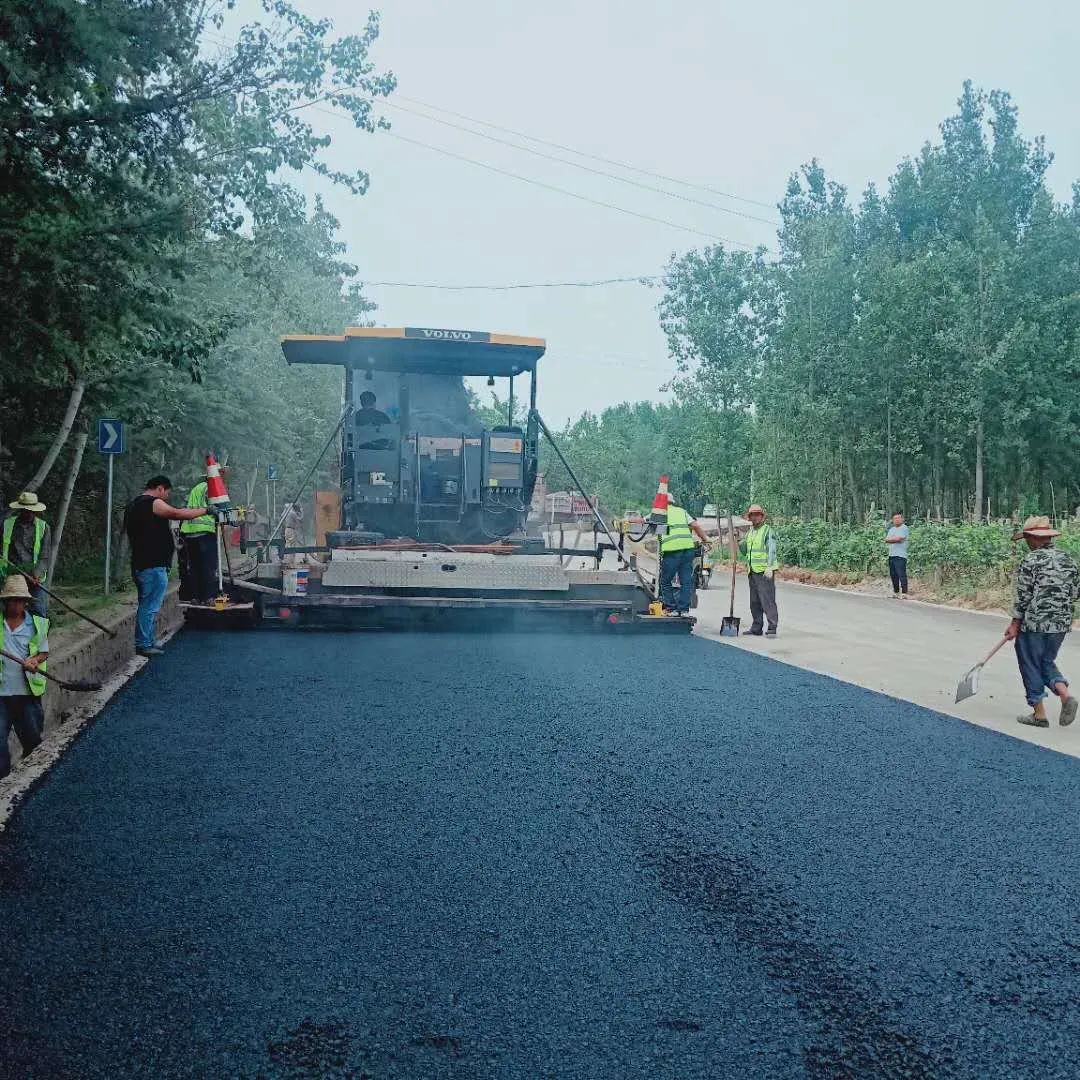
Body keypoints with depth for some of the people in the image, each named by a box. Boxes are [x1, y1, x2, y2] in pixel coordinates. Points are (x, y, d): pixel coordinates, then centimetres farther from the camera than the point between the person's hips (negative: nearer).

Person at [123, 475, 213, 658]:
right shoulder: (153, 503, -12)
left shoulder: (133, 504, 18)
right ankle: (143, 645, -5)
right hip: (153, 566, -10)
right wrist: (205, 510, -7)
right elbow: (179, 514, -15)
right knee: (150, 606, -7)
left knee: (147, 605, 17)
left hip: (140, 564, 10)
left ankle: (148, 641, 23)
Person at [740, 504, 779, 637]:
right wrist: (739, 542, 7)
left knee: (767, 600, -10)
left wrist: (769, 568, -21)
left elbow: (772, 551, -11)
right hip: (752, 571, 7)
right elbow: (745, 552, 25)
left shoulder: (768, 530, -3)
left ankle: (772, 628, -10)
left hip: (764, 571, -7)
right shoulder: (749, 532, 19)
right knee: (754, 601, 9)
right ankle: (756, 628, 15)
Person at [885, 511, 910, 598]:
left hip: (900, 555, -8)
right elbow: (886, 539, 8)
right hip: (891, 555, 8)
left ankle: (904, 593, -13)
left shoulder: (904, 528, -3)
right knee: (893, 575, 10)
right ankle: (896, 592, 18)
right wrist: (895, 539, -6)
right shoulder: (891, 529, 20)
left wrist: (890, 539, 1)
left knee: (902, 575, -12)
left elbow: (898, 538, -16)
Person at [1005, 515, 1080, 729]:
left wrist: (1015, 623, -6)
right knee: (1047, 662, 21)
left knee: (1031, 666, 7)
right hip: (1062, 623, 6)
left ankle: (1039, 713, 11)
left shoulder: (1030, 561, -12)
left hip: (1034, 623, -6)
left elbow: (1024, 595, -13)